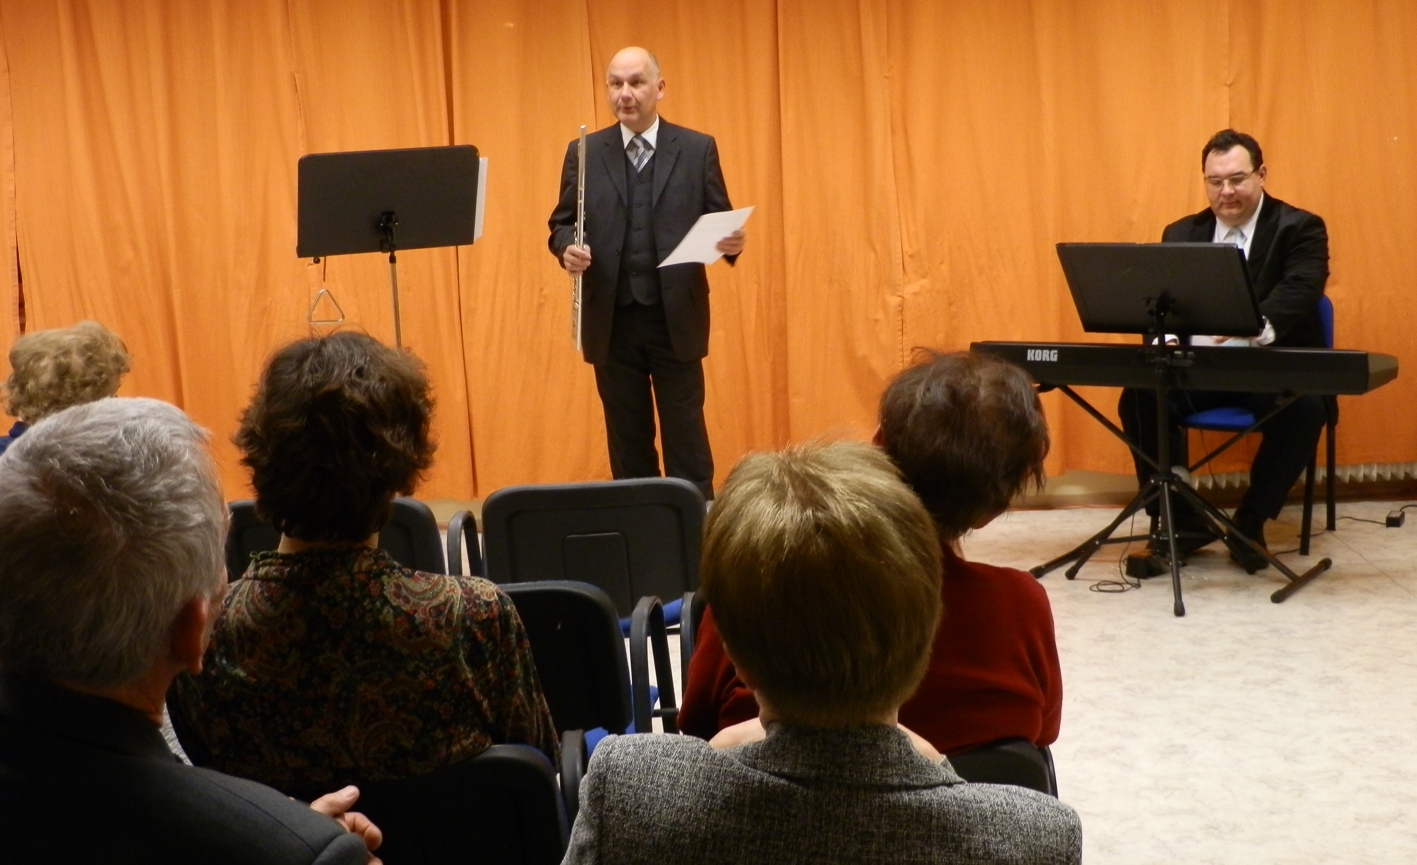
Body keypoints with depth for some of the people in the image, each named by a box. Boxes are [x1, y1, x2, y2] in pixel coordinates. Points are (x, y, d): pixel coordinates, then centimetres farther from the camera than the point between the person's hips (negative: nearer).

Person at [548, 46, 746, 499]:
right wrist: (567, 249, -15)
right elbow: (561, 223, 8)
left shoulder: (698, 149, 3)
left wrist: (730, 243, -19)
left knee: (686, 436, 3)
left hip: (677, 316, -1)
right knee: (627, 436, 10)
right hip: (611, 320, 1)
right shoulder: (584, 152, 6)